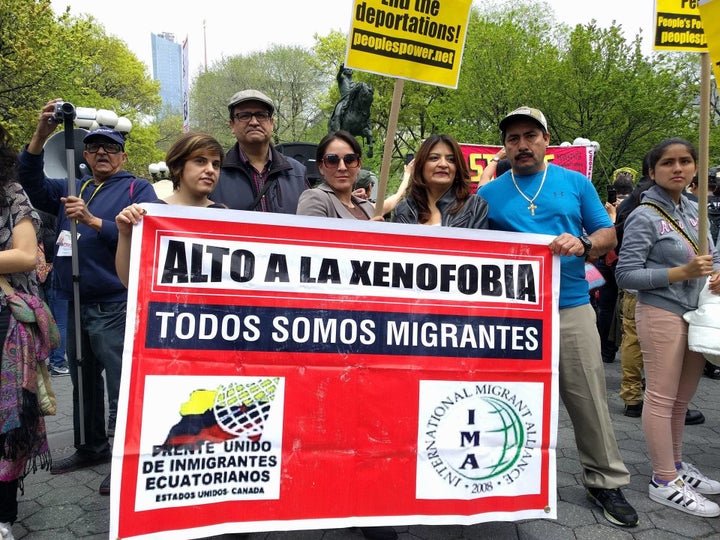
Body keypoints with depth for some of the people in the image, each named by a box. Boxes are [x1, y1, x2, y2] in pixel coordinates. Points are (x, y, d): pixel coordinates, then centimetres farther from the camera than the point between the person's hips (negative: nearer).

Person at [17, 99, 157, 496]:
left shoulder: (137, 188, 0)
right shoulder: (71, 189, 16)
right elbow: (33, 184, 0)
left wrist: (92, 221, -21)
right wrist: (41, 135, -13)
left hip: (116, 306, -6)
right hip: (75, 303, 7)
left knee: (121, 386, -3)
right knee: (82, 380, 18)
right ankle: (91, 447, 34)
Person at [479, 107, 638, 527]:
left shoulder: (576, 183, 8)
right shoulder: (490, 193, 6)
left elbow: (608, 235, 6)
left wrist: (583, 245, -15)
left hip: (572, 307, 0)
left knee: (589, 398, 4)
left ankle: (606, 481, 23)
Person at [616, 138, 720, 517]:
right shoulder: (644, 217, -11)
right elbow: (626, 275, -15)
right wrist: (683, 273, -20)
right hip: (661, 314, -7)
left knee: (681, 398, 15)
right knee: (662, 398, 1)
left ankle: (675, 464, 31)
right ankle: (664, 482, 11)